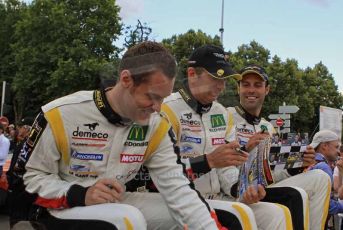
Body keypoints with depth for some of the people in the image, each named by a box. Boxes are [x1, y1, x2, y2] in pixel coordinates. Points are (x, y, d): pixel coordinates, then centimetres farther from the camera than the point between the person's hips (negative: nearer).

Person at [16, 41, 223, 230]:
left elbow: (177, 187, -12)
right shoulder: (60, 114, -20)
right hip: (62, 210, -5)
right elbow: (32, 178, -10)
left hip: (116, 206, 5)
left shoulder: (155, 127, -8)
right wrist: (80, 195, -26)